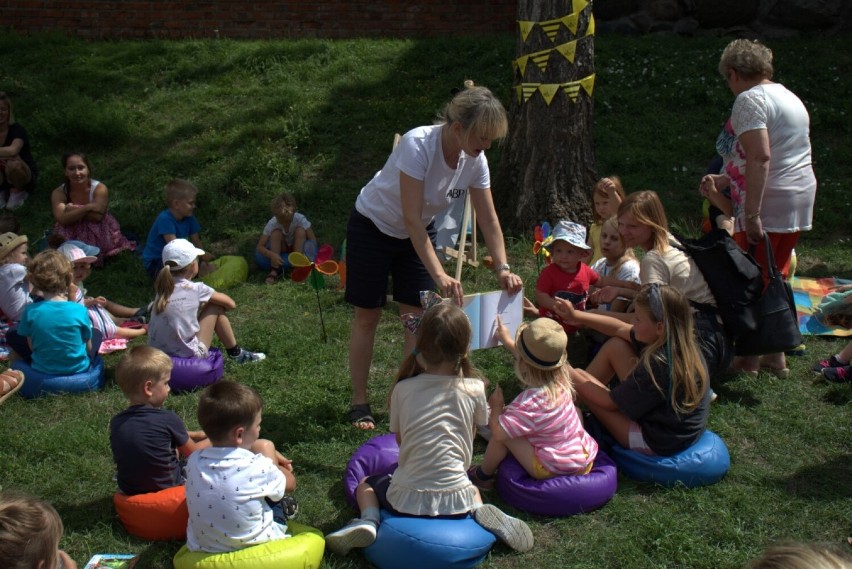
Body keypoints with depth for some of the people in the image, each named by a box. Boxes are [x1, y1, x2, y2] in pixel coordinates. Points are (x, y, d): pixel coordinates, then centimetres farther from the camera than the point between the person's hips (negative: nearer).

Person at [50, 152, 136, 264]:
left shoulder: (99, 188, -14)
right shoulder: (59, 193, -10)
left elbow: (97, 216, -26)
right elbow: (62, 219, -26)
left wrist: (73, 210, -21)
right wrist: (88, 207, -30)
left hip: (99, 233, 0)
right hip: (71, 236, 1)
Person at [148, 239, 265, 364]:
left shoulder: (164, 288, 4)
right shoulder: (195, 289, -8)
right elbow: (231, 304, 3)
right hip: (188, 358, -6)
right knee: (216, 308, 8)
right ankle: (236, 353, 22)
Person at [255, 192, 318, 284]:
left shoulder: (300, 219, -27)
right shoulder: (272, 224, -25)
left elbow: (313, 240, -25)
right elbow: (259, 246, -25)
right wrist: (272, 255, -46)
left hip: (298, 248, 0)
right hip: (282, 249, 0)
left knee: (301, 231, -29)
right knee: (276, 233, -29)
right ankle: (275, 270, -27)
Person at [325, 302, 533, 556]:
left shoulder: (403, 389, -8)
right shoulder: (475, 389, -7)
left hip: (406, 499, -1)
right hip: (456, 502, 2)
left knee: (366, 485, 27)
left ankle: (368, 521, -2)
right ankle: (480, 511, 6)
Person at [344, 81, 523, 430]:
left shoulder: (475, 161, -16)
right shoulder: (418, 145, -35)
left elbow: (489, 221, -9)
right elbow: (411, 219, -36)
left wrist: (502, 267, -23)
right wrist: (439, 275, -43)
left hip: (417, 233, 5)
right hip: (373, 227, -5)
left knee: (419, 317, 0)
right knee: (367, 316, 2)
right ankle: (359, 403, 12)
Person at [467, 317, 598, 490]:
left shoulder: (531, 400, -27)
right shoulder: (560, 379, -5)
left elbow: (499, 432, -28)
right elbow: (533, 361, 17)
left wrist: (496, 407, -8)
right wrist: (507, 340, 29)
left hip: (554, 470, -8)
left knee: (503, 433, -4)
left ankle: (483, 476, 19)